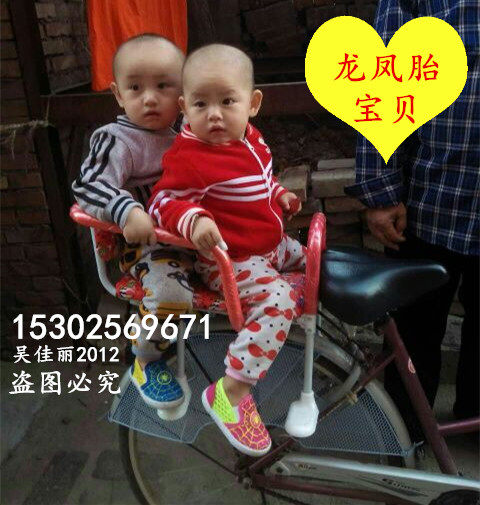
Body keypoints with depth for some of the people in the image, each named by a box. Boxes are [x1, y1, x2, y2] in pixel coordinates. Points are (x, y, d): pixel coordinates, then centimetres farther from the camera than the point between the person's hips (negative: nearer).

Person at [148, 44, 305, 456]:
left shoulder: (251, 139, 1)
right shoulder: (189, 157, -24)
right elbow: (164, 202, -24)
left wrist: (279, 194, 6)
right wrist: (194, 221, -42)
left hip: (272, 244, 10)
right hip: (230, 260, -9)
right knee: (279, 299, -29)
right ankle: (230, 394, -18)